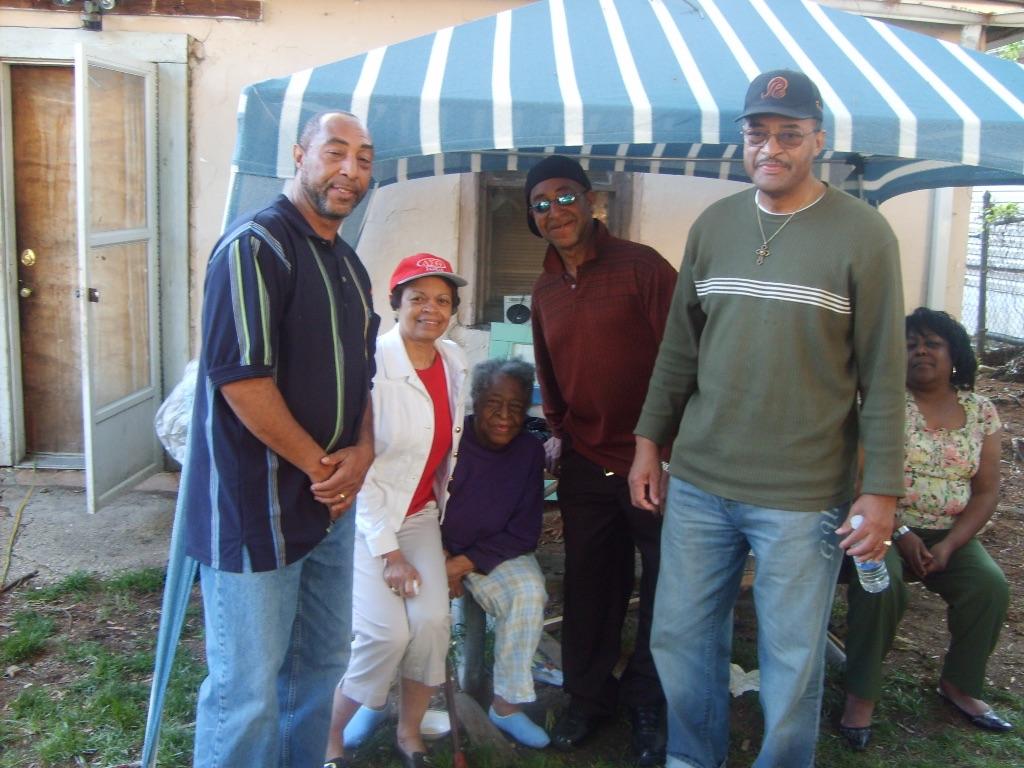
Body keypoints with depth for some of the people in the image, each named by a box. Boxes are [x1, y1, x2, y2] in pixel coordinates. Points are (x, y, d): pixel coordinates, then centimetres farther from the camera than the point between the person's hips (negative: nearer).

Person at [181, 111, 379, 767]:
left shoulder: (349, 265, 13)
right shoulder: (255, 246, -13)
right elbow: (240, 378, -22)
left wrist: (363, 450, -1)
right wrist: (322, 465, -14)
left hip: (331, 502, 9)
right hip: (257, 508, -9)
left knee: (321, 663, 20)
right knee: (247, 689, 1)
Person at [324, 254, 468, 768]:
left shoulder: (453, 361, 0)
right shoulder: (374, 363, -20)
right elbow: (355, 465, -19)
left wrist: (439, 505, 15)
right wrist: (387, 552, -18)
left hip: (420, 515, 5)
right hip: (364, 518, -5)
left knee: (431, 622, -12)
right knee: (386, 633, -16)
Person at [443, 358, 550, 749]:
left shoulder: (530, 451, -5)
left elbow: (523, 534, -1)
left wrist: (466, 562, -13)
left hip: (493, 553, 2)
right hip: (435, 548, -2)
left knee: (530, 593, -25)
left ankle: (506, 703, -9)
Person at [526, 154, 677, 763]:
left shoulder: (640, 266, -10)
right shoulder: (545, 291, 9)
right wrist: (558, 432, 13)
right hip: (584, 463, 5)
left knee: (662, 588, 7)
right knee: (589, 586, 14)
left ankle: (649, 703, 27)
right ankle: (590, 695, 33)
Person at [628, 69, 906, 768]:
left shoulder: (862, 233, -6)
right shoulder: (712, 225, 7)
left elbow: (882, 373, -6)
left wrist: (882, 489, -8)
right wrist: (650, 440, 11)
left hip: (804, 496, -4)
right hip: (698, 481, 4)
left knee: (793, 660, 8)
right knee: (681, 638, 14)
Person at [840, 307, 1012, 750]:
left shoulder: (981, 412, 5)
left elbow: (986, 491, 3)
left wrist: (949, 546, -10)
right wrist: (899, 534, -19)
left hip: (951, 535, 4)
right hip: (885, 526, -3)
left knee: (991, 587, -20)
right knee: (881, 583, -32)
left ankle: (960, 685, 4)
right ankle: (862, 693, -15)